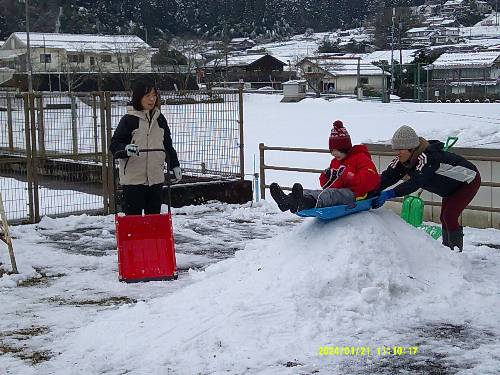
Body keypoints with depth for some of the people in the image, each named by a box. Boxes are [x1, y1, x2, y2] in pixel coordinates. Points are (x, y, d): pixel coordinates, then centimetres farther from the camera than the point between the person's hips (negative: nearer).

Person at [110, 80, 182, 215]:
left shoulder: (160, 119, 11)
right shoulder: (129, 120, -5)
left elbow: (168, 145, 21)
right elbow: (114, 145, -7)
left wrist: (175, 166, 20)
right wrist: (126, 149, -27)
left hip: (156, 178, 5)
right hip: (133, 179, -5)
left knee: (154, 215, 12)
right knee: (133, 216, -2)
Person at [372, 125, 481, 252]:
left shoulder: (428, 156, -38)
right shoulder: (403, 160, -13)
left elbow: (416, 182, -49)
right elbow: (389, 176, -23)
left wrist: (389, 194, -58)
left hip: (468, 181, -9)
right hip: (452, 186, 9)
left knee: (450, 216, -17)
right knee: (444, 217, 11)